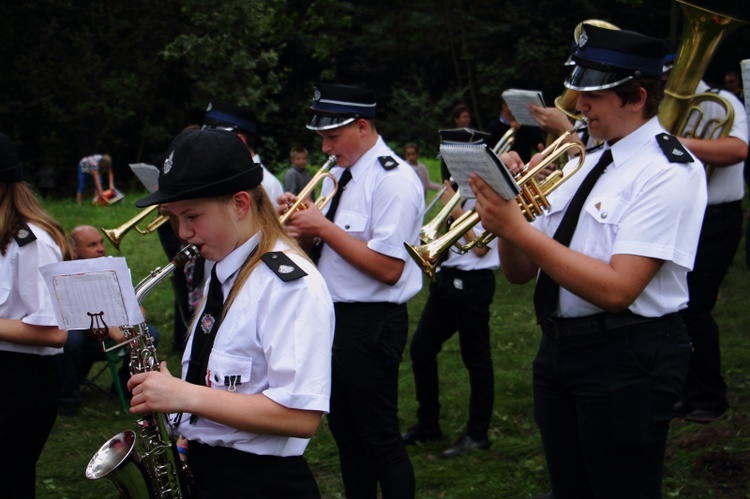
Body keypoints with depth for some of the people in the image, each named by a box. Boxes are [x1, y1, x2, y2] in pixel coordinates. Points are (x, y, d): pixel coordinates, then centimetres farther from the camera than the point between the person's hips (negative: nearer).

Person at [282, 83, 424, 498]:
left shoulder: (393, 180, -17)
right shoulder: (338, 173, 11)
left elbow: (388, 268, -23)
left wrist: (324, 228, -20)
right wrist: (303, 221, -3)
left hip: (370, 323, -9)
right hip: (332, 316, 9)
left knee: (379, 437, 1)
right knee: (344, 432, 19)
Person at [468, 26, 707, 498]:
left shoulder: (669, 172, -14)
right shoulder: (584, 163, 11)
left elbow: (616, 289, -25)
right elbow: (520, 272, 10)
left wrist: (520, 229, -24)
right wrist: (505, 214, -10)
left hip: (627, 359, -8)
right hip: (559, 348, 8)